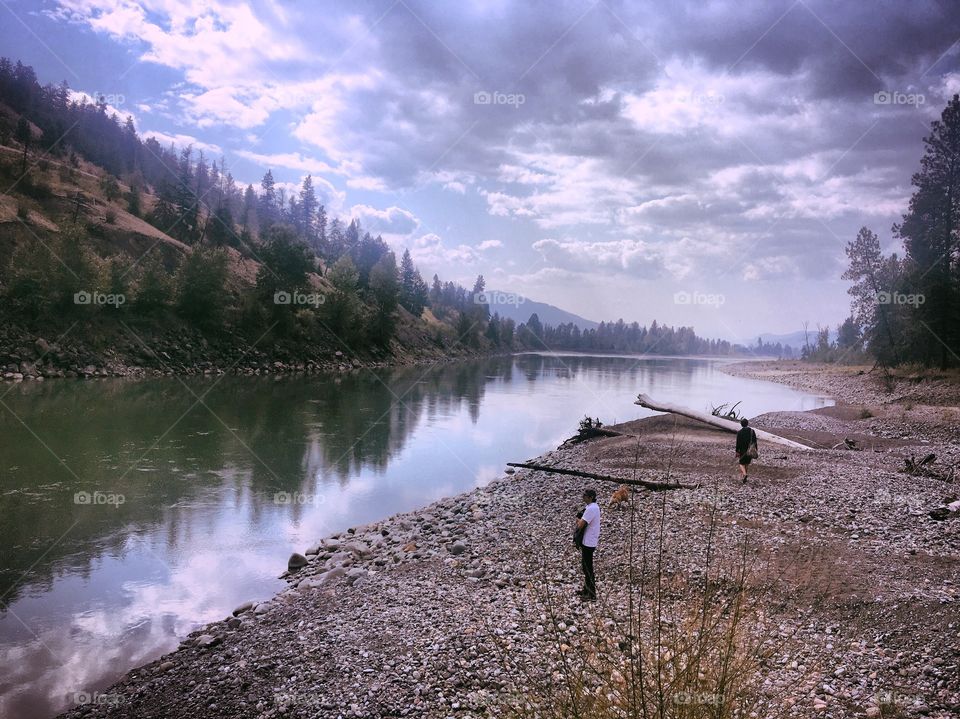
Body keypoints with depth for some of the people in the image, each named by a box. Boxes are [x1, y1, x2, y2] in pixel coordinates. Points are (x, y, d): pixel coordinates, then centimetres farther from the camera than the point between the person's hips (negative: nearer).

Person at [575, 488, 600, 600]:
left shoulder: (591, 509, -23)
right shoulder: (594, 506, 10)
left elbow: (580, 525, -26)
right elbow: (581, 521, 16)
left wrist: (579, 521, -6)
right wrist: (580, 521, -4)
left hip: (588, 542, -10)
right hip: (588, 541, 10)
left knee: (588, 568, -1)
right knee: (585, 566, 19)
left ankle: (592, 594, 6)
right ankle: (587, 589, 31)